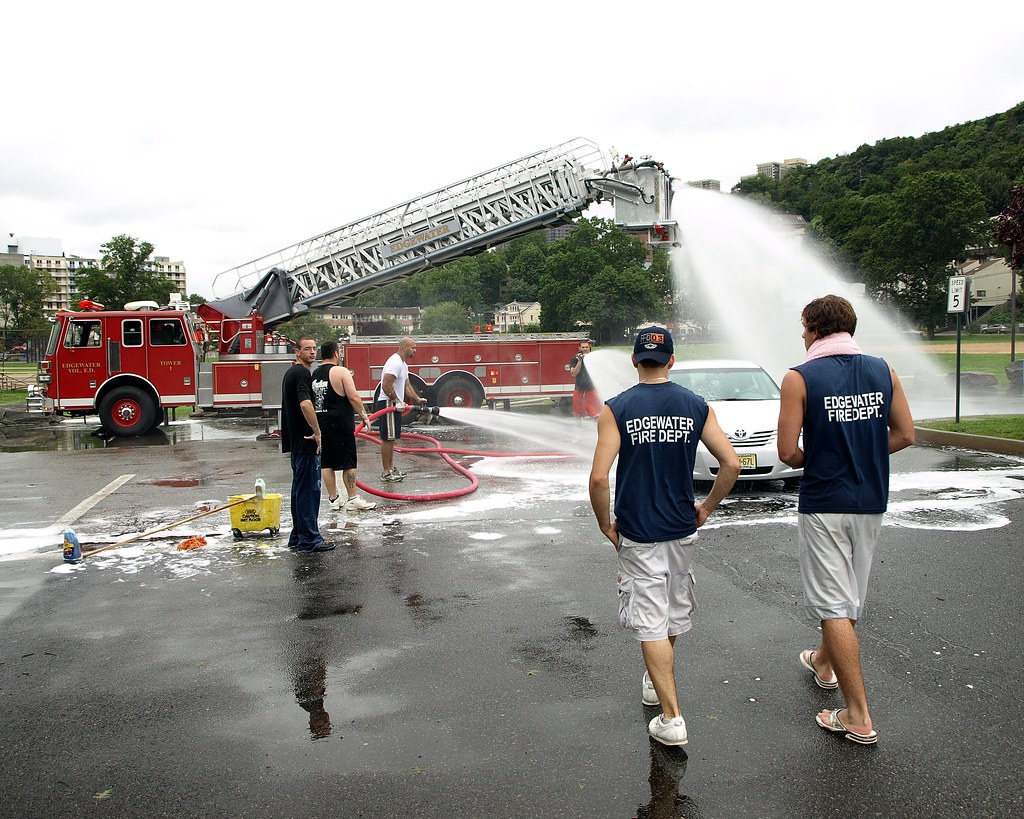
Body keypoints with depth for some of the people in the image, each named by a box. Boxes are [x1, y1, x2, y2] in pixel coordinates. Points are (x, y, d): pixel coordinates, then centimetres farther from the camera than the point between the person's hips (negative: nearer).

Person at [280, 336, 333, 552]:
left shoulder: (291, 372, 18)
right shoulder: (301, 373, -14)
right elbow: (306, 404, -30)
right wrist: (317, 431, -23)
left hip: (296, 442, 11)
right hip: (305, 441, -11)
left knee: (301, 489, 15)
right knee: (309, 489, -7)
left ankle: (298, 537, 21)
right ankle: (309, 539, -3)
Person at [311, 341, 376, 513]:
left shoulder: (314, 374, 10)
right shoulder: (341, 372, -11)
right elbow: (353, 397, -15)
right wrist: (364, 415, -3)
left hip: (321, 425, 7)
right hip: (340, 425, -7)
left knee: (326, 463, 10)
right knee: (348, 463, 1)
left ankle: (334, 499, 15)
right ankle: (352, 499, 5)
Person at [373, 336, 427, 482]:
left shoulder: (403, 364, 16)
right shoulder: (395, 363, -18)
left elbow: (406, 385, 19)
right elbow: (386, 385, -25)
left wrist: (417, 399, 8)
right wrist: (397, 401, -22)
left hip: (395, 405, 11)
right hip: (387, 404, -11)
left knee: (391, 438, 16)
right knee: (387, 438, -6)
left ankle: (391, 467, 24)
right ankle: (386, 473, -2)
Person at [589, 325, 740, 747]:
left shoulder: (616, 408, -10)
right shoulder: (696, 405, -2)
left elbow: (599, 477, -18)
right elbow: (732, 463, -6)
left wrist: (605, 524, -4)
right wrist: (706, 508, 7)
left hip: (637, 534, -4)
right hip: (682, 530, 4)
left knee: (651, 624, 4)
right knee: (674, 613, 23)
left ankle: (671, 718, 4)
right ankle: (656, 681, 44)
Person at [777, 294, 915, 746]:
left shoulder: (800, 378, -12)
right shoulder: (882, 370, 2)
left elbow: (788, 451, -14)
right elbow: (905, 435, 5)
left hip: (823, 504, -6)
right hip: (871, 501, 6)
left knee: (834, 606, 1)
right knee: (850, 594, 23)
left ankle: (858, 717, 4)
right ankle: (823, 661, 46)